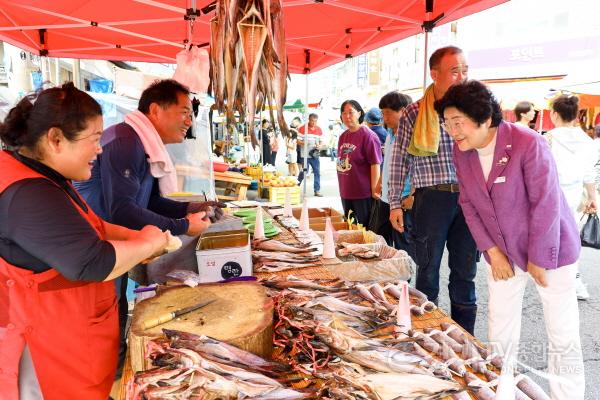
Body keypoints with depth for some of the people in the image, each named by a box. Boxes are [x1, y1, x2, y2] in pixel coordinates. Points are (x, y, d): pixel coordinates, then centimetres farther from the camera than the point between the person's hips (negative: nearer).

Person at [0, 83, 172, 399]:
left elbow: (79, 226, 19)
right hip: (48, 350, -10)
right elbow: (93, 263, -30)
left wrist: (132, 236, 5)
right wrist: (145, 245, -14)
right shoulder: (28, 195, -28)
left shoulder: (39, 176, 8)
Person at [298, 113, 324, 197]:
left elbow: (321, 141, 12)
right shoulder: (302, 128, -3)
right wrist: (305, 143, -23)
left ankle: (317, 190, 10)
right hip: (305, 155, -4)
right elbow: (298, 141, -5)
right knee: (303, 172, -1)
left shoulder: (319, 129, 10)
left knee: (317, 173, 3)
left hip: (315, 155, 4)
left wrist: (320, 146, -10)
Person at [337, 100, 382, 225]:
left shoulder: (368, 135, -12)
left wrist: (374, 190, -18)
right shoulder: (343, 136, 9)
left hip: (364, 194, -7)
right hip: (345, 193, 7)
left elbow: (375, 164, -16)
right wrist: (342, 187, 15)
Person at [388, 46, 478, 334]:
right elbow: (399, 160, 2)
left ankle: (464, 338, 27)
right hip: (432, 197, -3)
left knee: (465, 271, 12)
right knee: (428, 269, 7)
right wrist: (395, 203, -1)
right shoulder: (414, 114, -2)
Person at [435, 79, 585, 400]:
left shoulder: (528, 144, -22)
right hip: (502, 252, 5)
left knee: (563, 336, 5)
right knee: (499, 335, 13)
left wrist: (538, 259, -15)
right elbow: (469, 203, 0)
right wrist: (492, 251, -4)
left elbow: (546, 203, -20)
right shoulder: (461, 151, -5)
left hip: (548, 250, -4)